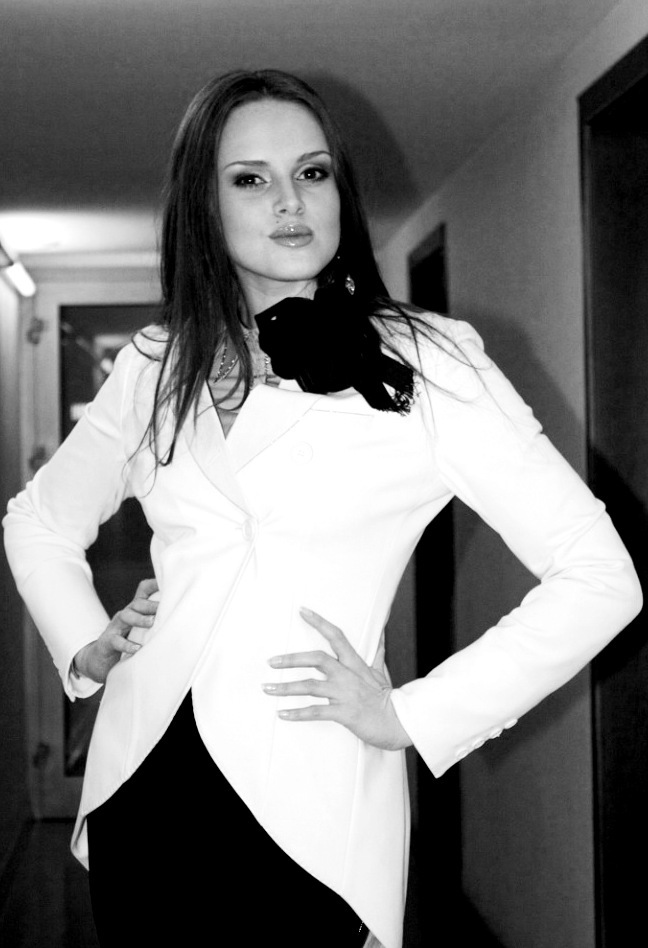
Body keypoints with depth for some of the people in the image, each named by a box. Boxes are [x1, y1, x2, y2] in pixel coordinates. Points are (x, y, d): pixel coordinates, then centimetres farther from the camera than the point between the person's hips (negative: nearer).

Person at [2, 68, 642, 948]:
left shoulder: (429, 363, -7)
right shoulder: (156, 365, 6)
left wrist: (411, 716, -9)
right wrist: (84, 646, 7)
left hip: (308, 811, -4)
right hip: (139, 788, 4)